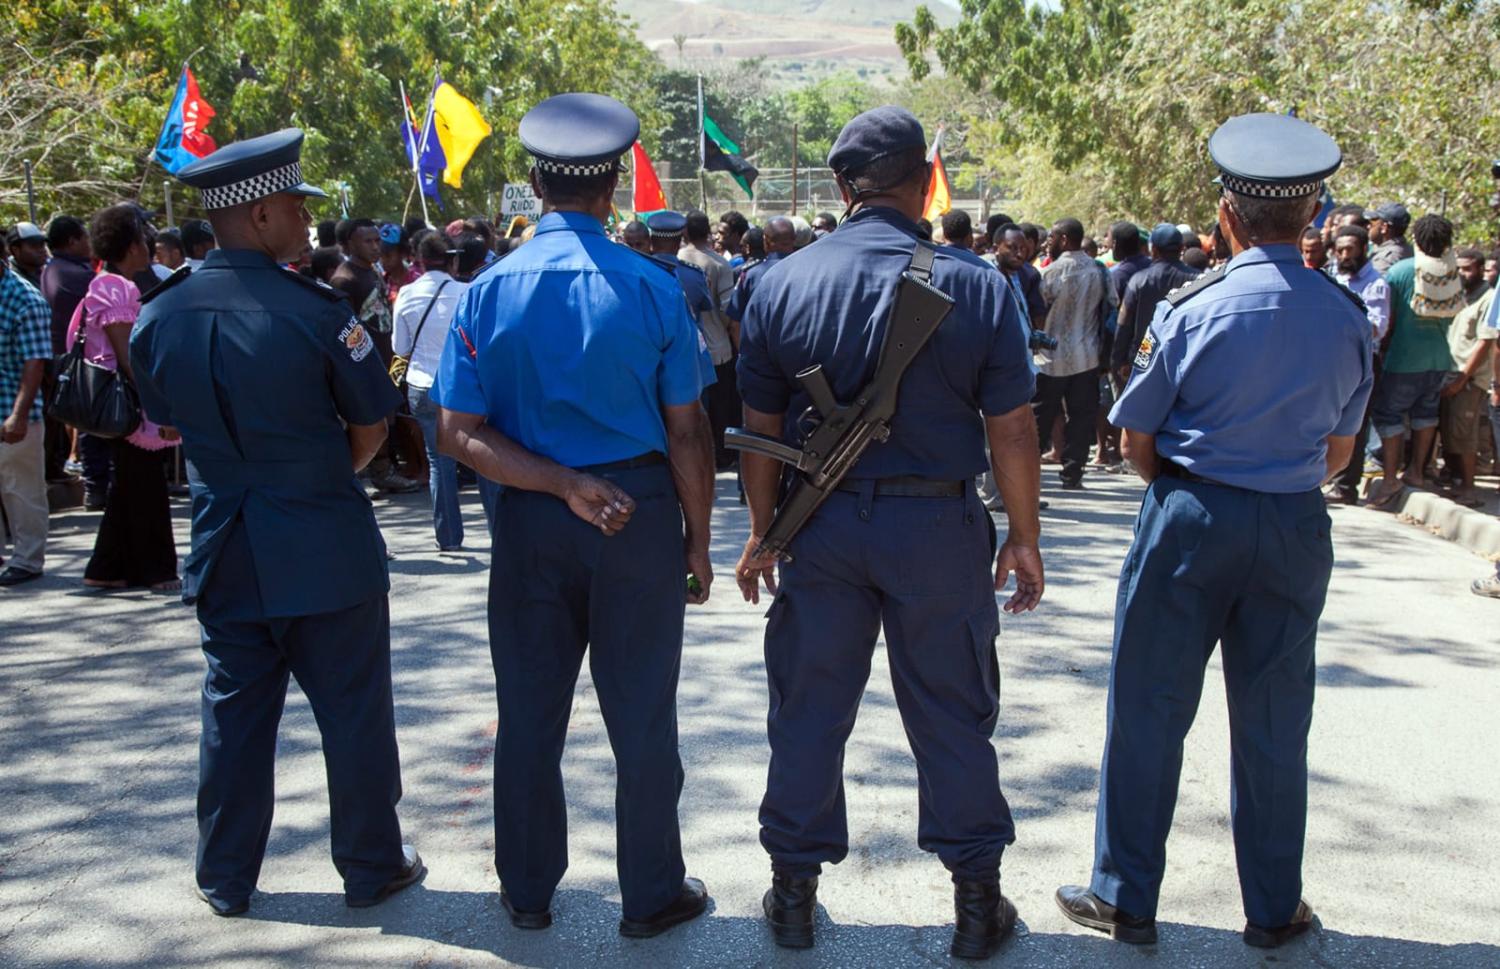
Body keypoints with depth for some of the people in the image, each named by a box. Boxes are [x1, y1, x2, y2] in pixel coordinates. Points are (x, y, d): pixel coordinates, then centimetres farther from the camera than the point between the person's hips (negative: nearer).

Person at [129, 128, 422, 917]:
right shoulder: (314, 310, -17)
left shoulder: (159, 315, -2)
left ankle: (226, 879, 27)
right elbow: (371, 425, -7)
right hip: (326, 548, -4)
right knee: (353, 713, 10)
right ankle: (372, 867, 23)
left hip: (225, 553, 5)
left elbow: (165, 418, 11)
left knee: (234, 712, 16)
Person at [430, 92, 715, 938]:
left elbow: (461, 432, -9)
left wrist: (563, 486, -12)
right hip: (641, 513, -2)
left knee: (531, 711, 14)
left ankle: (529, 892, 29)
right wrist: (698, 540, 2)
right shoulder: (652, 287, -9)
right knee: (641, 714, 10)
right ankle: (652, 895, 23)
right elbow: (687, 432, -8)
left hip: (529, 521, 2)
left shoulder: (490, 289, -4)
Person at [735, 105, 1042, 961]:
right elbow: (1013, 429, -5)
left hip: (821, 525, 1)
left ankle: (794, 893, 25)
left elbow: (761, 428, 1)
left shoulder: (783, 283, -3)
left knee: (810, 712, 13)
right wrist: (1024, 537, 5)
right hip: (939, 525, -1)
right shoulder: (976, 285, -7)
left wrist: (764, 532, 11)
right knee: (953, 716, 11)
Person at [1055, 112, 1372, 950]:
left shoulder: (1194, 310, -12)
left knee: (1150, 710, 8)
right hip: (1297, 533, 4)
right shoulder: (1349, 318, -2)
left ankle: (1126, 898, 18)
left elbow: (1137, 440, -5)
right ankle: (1275, 910, 27)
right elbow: (1339, 449, 8)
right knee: (1274, 722, 14)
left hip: (1192, 521, -3)